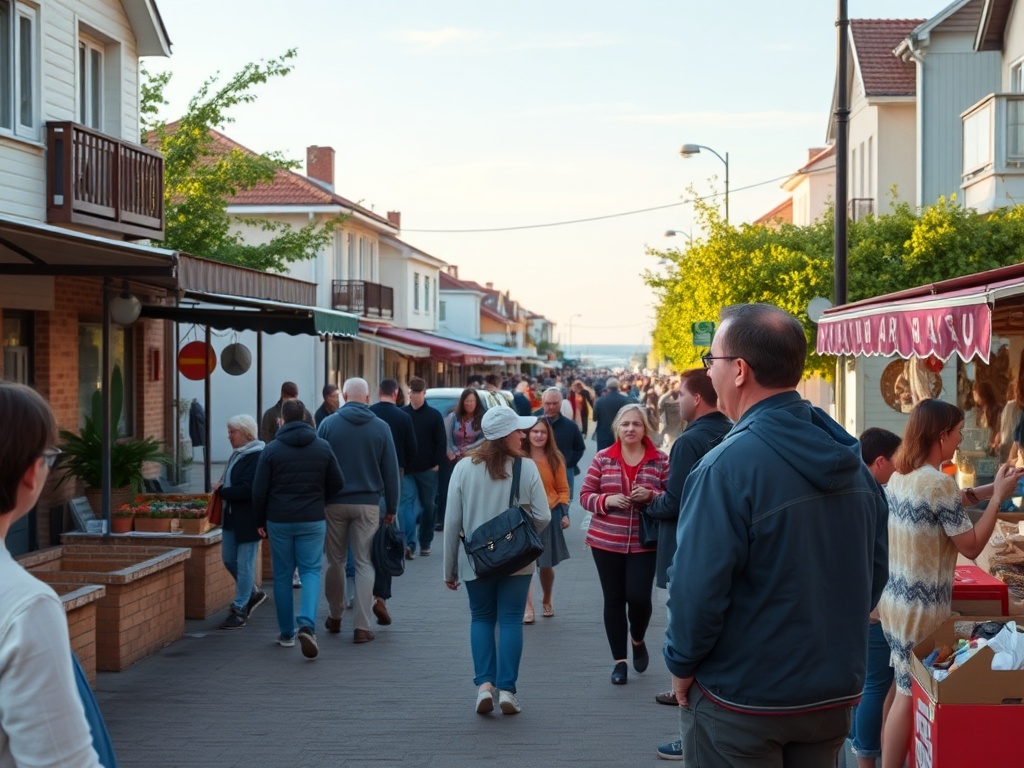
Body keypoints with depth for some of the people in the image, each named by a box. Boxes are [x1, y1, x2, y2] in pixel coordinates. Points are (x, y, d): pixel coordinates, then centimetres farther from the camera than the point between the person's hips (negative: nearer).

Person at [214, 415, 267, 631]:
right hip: (232, 517, 10)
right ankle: (253, 593, 34)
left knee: (244, 564, -1)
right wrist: (222, 487, 1)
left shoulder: (256, 458, -19)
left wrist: (221, 491, -15)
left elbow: (247, 490, -27)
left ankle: (239, 610, 7)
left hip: (249, 521, -10)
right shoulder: (238, 454, 12)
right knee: (228, 559, 16)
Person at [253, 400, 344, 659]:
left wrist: (261, 521, 8)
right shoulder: (323, 448, 0)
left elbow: (259, 490, -5)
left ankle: (287, 633, 16)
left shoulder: (271, 450, -5)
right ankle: (307, 624, -19)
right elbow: (337, 484, 4)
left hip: (279, 521, 0)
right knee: (311, 571, 4)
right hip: (312, 521, 0)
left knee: (282, 576, 11)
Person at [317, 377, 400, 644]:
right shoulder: (381, 427, 0)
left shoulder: (328, 424, -2)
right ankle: (362, 627, -2)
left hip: (334, 503, 0)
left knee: (335, 562, 13)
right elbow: (391, 471, 2)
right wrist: (391, 509, 10)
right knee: (364, 564, 3)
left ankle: (335, 617, 26)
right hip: (368, 504, 0)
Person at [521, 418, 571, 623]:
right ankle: (528, 608, -4)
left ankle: (546, 601, 34)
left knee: (546, 564, 10)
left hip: (549, 516, 1)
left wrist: (565, 513, -3)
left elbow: (563, 489, 6)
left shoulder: (555, 459, 2)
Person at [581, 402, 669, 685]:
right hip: (606, 541, 1)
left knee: (639, 596, -9)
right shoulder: (603, 458, 2)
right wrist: (607, 500, -16)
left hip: (644, 542, -1)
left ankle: (638, 640, 25)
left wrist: (651, 495, -18)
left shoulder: (660, 459, -1)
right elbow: (585, 495, 3)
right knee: (613, 599, 6)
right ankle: (619, 660, 19)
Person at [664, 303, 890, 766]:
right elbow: (874, 573, 9)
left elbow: (698, 587, -23)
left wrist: (681, 666, -7)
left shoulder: (727, 466, -23)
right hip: (836, 695, 6)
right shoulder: (853, 460, 1)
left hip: (742, 702, -6)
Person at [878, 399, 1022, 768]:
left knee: (903, 687, 17)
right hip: (921, 607, -9)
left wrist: (983, 491, 14)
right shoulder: (938, 482, -20)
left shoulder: (899, 476, 6)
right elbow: (972, 546, -15)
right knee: (911, 694, 1)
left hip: (894, 598, 9)